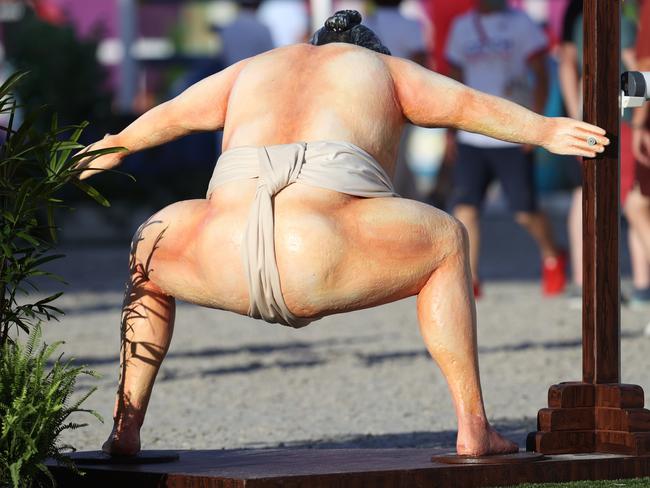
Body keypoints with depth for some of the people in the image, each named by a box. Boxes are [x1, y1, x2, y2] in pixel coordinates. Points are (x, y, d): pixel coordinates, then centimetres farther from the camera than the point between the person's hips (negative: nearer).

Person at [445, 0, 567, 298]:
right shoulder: (462, 27, 12)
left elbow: (541, 77, -1)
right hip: (471, 137, 4)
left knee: (525, 212, -1)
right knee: (464, 205, -9)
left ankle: (552, 257, 26)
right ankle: (470, 278, -4)